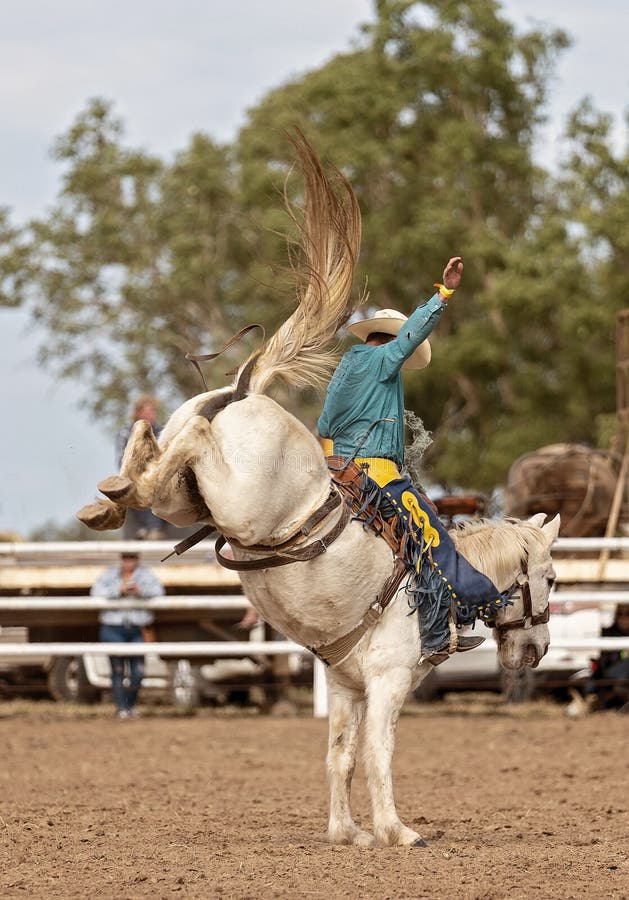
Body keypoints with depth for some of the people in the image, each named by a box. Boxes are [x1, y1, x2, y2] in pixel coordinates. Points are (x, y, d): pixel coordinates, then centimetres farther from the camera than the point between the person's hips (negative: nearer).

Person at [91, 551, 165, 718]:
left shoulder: (145, 575, 5)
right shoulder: (109, 575, 5)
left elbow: (158, 591, -10)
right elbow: (96, 592, -8)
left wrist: (140, 591, -29)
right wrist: (119, 590, -21)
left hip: (137, 630, 1)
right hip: (113, 629, -1)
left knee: (138, 672, 0)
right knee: (118, 670, -4)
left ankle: (131, 704, 22)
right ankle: (121, 708, 1)